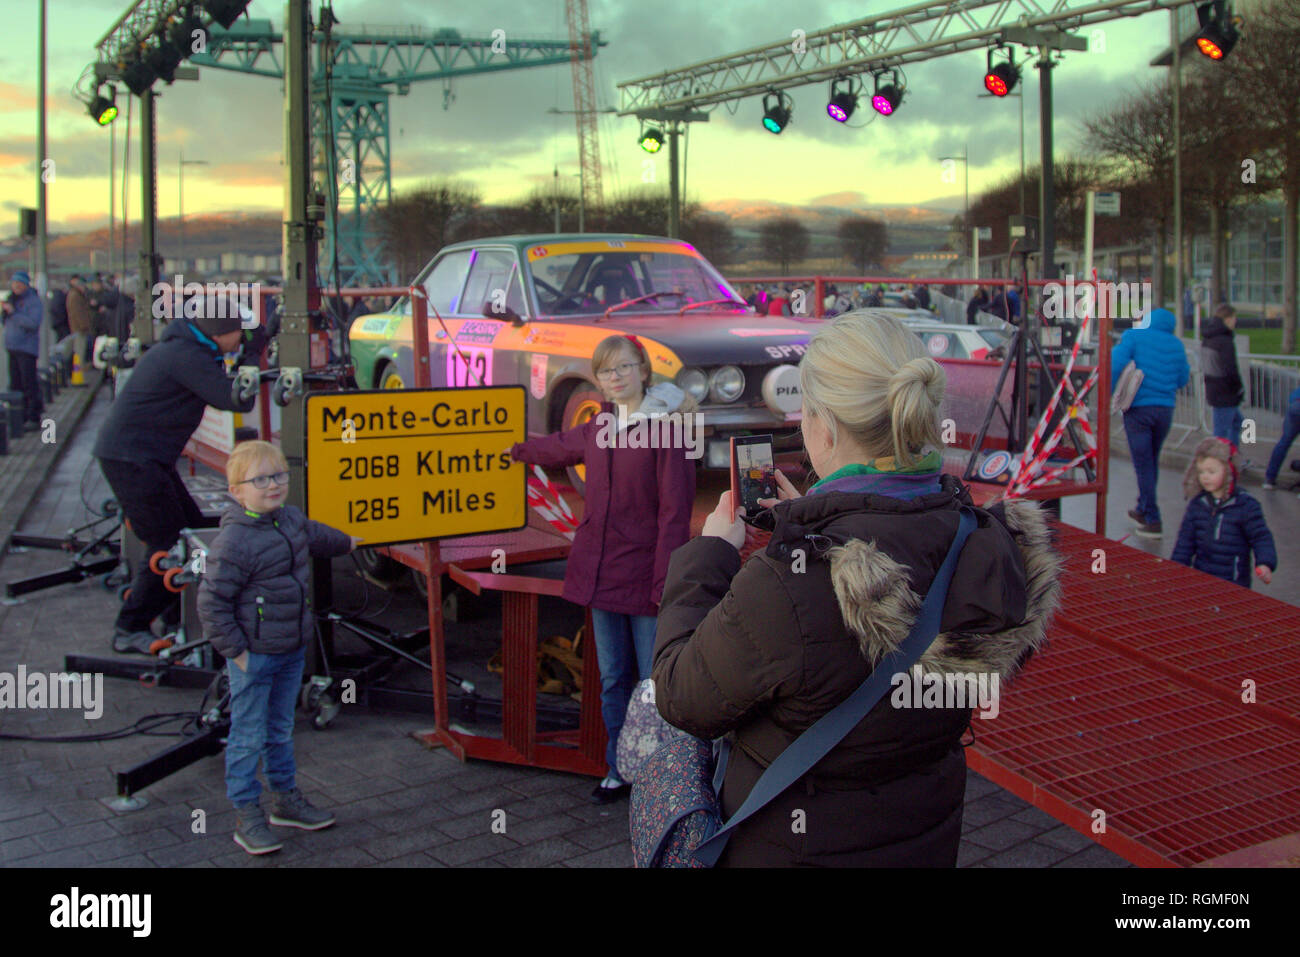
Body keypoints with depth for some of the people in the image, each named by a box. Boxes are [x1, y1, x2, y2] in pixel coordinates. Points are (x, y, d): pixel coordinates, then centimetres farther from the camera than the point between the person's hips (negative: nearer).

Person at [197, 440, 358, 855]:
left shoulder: (292, 519, 4)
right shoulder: (234, 541, -22)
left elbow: (315, 536, 29)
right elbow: (212, 600, -18)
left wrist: (346, 542, 47)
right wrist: (234, 650, -18)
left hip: (292, 650, 8)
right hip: (253, 655, -8)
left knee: (281, 730, 20)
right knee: (248, 737, 2)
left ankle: (285, 799, 34)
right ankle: (246, 816, 12)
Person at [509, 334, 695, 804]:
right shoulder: (598, 428, 11)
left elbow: (675, 510, -15)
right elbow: (562, 446, 34)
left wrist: (666, 580, -19)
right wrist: (517, 449, 52)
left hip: (646, 575, -7)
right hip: (602, 573, 7)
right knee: (613, 680, 15)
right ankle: (619, 771, 28)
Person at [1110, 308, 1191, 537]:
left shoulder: (1133, 336, -3)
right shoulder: (1176, 344, 7)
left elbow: (1115, 364, -16)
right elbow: (1182, 380, 13)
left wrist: (1107, 396, -7)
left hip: (1139, 408, -4)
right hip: (1165, 409, 4)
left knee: (1143, 464, -1)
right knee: (1152, 461, 18)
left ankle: (1153, 522, -3)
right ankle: (1143, 510, 32)